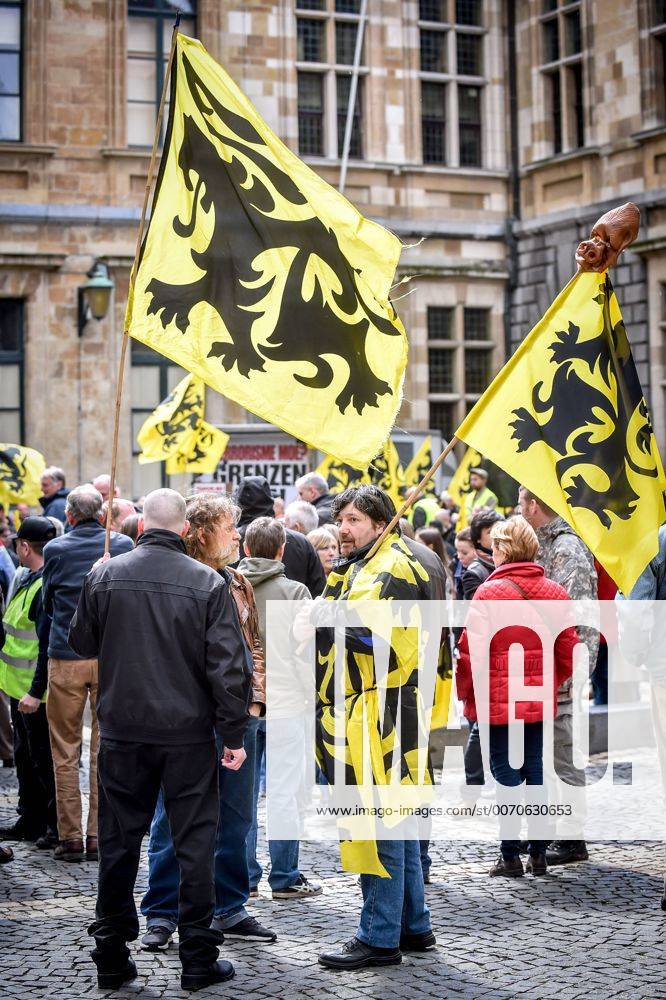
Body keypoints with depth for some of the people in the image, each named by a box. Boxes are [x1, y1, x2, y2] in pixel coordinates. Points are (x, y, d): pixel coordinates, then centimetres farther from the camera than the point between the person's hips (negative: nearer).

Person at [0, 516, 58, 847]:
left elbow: (48, 645, -25)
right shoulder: (27, 579, 12)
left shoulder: (45, 587, -21)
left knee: (43, 759, -1)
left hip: (37, 694, -10)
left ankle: (58, 827, 8)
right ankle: (31, 822, 29)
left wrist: (36, 692, -26)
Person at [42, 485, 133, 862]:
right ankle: (99, 836, 8)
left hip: (65, 659, -1)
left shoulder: (56, 549, -5)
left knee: (65, 751, 8)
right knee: (105, 749, 8)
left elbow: (48, 603, 8)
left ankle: (71, 837, 7)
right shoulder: (123, 546, -2)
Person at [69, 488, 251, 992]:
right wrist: (234, 734, -3)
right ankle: (198, 959, 10)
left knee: (119, 840, 11)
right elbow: (228, 666, -9)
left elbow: (82, 643, 11)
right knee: (195, 841, 6)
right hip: (189, 732, -2)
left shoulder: (105, 575, -2)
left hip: (123, 729, 2)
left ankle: (112, 957, 17)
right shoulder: (208, 582, -8)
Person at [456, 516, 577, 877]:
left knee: (506, 776, 2)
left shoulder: (488, 593, -13)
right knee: (535, 772, 12)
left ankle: (510, 856, 4)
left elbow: (471, 653, -15)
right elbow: (568, 653, 6)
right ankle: (538, 854, 17)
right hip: (540, 701, 5)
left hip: (498, 702, -5)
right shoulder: (555, 593, 3)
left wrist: (465, 694, -1)